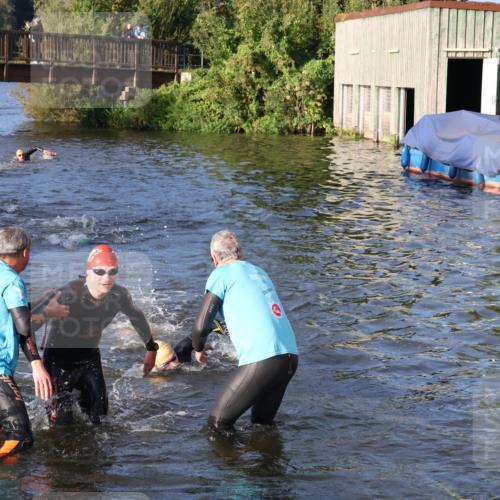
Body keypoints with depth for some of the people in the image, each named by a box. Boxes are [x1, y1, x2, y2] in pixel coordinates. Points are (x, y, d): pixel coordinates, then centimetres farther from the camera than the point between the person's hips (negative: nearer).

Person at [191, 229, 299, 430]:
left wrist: (198, 349, 19)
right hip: (290, 356, 7)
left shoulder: (221, 274, 3)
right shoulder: (260, 272, 23)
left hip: (261, 361, -7)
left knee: (218, 423, 4)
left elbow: (201, 326, -1)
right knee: (263, 422, 25)